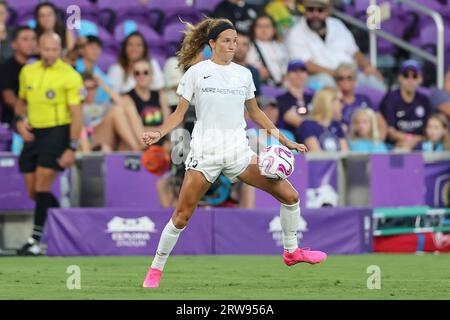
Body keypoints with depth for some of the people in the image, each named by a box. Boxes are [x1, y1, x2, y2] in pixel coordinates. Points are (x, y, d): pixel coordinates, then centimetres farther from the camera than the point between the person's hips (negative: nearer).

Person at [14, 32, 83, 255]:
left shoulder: (69, 76, -9)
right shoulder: (27, 72, 8)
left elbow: (76, 114, -10)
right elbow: (21, 100, 24)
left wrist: (72, 148, -16)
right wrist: (20, 121, 3)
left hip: (57, 131, -6)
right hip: (33, 133, 6)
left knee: (42, 185, -14)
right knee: (33, 192, 7)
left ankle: (36, 239, -10)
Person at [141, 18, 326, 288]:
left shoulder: (244, 74, 9)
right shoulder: (196, 72, -1)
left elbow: (255, 112, 20)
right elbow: (179, 113, 2)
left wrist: (284, 140, 18)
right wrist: (159, 133, -15)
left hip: (239, 151, 3)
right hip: (205, 153, -3)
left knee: (289, 195, -3)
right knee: (181, 216, -5)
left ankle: (292, 251, 17)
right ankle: (156, 269, 13)